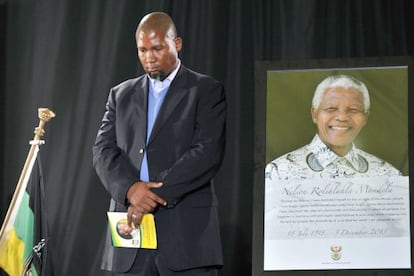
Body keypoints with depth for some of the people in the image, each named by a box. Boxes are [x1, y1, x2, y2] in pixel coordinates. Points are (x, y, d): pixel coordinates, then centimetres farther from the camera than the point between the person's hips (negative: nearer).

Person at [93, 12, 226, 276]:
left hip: (187, 232, -4)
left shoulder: (206, 91, 4)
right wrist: (129, 188, -12)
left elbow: (208, 152, -8)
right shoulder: (122, 94, 18)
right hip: (132, 227, 4)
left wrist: (155, 192, -14)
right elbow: (104, 150, 8)